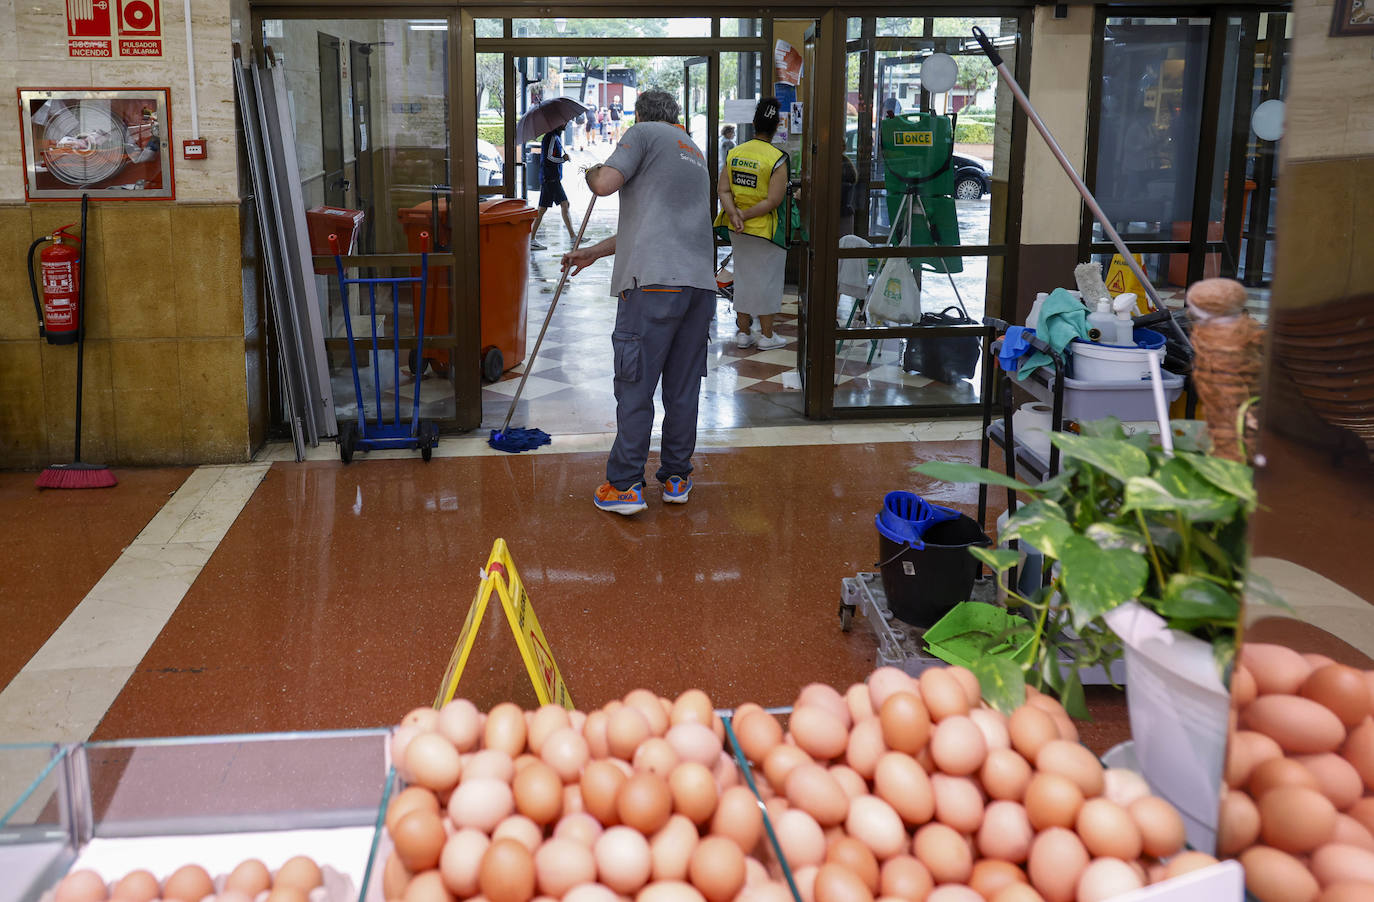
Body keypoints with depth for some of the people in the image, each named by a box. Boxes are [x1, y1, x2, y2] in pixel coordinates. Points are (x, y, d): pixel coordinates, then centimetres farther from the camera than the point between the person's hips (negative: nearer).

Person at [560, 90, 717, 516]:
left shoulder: (643, 133, 6)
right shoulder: (695, 153, 29)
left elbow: (605, 183, -9)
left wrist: (590, 172, 16)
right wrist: (593, 252, 36)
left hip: (654, 281, -7)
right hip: (700, 282, 7)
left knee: (635, 386, -3)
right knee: (684, 386, 11)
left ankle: (624, 486, -1)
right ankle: (676, 478, 19)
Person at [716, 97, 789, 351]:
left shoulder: (734, 153, 1)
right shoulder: (777, 158, -14)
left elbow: (723, 189, -3)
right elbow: (773, 200, -19)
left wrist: (734, 215, -12)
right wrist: (745, 216, -14)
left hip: (738, 232, 5)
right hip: (766, 231, -5)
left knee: (743, 277, 15)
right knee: (767, 279, 6)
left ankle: (743, 332, 21)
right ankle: (766, 335, 13)